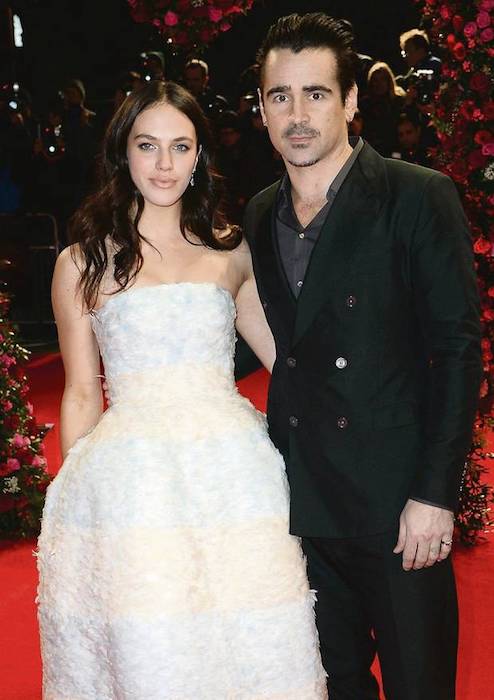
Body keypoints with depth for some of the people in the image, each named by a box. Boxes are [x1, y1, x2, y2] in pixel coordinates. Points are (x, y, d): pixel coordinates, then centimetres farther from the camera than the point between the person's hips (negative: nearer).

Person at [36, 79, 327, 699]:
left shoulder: (231, 253, 11)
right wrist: (73, 498, 5)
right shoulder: (82, 264, 6)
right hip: (130, 479, -1)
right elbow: (81, 393, 7)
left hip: (231, 477, 2)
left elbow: (287, 355, 15)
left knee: (252, 645, 3)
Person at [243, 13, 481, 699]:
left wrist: (435, 493, -15)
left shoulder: (419, 197, -9)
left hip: (396, 502, -5)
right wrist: (275, 475, 8)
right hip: (302, 500, 5)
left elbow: (457, 347, -11)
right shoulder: (260, 216, 8)